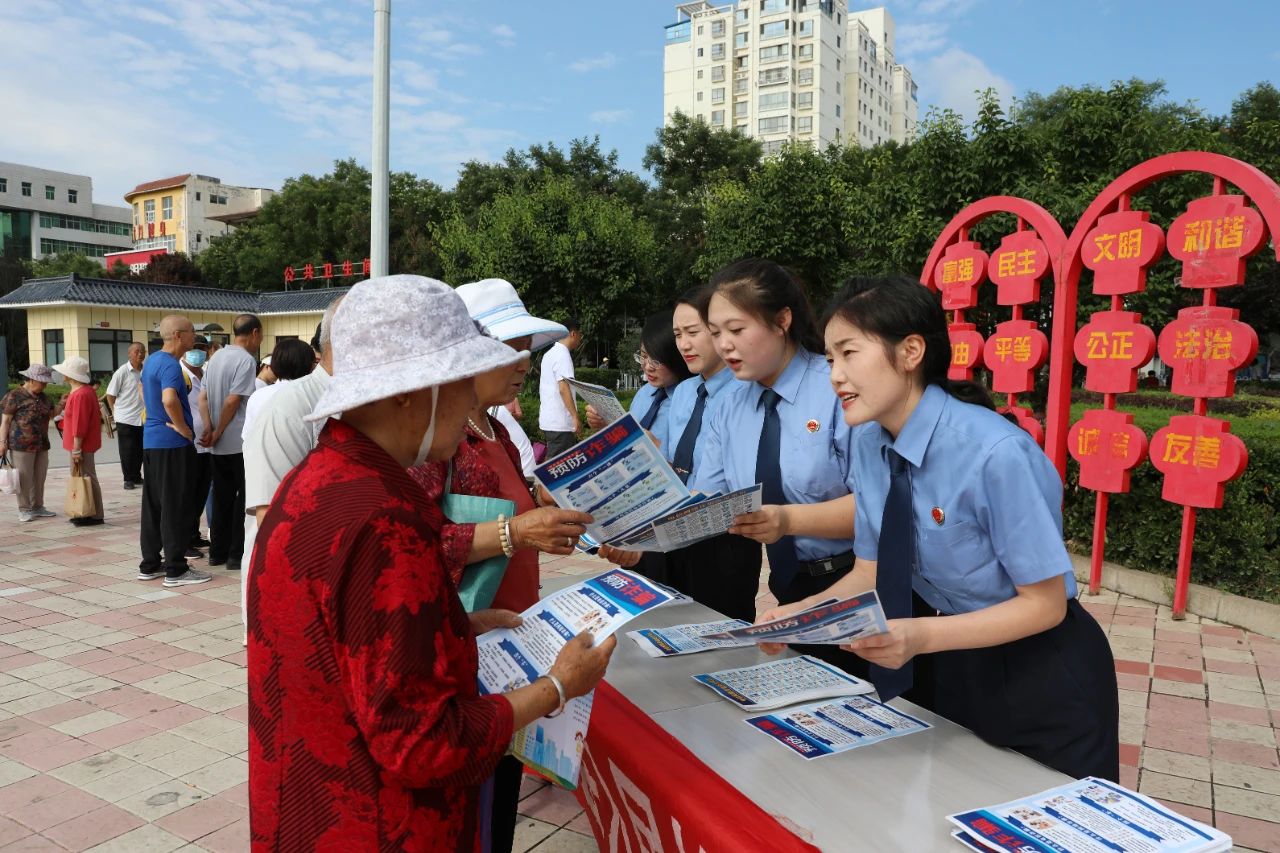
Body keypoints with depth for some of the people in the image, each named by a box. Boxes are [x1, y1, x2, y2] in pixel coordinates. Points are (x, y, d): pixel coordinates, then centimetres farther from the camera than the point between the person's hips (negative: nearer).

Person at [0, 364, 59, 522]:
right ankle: (24, 509, 7)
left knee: (40, 477, 11)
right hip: (21, 444, -7)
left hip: (41, 445, 7)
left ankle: (38, 507, 21)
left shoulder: (42, 396, 14)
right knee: (24, 478, -2)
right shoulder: (15, 396, -6)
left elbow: (50, 414, 24)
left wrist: (61, 404, 6)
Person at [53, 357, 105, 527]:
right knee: (82, 478, 15)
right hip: (84, 445, 11)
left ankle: (95, 515, 1)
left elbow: (79, 425, -22)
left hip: (82, 446, -11)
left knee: (86, 479, -4)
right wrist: (65, 407, 14)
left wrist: (76, 450, -21)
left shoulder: (80, 395, -20)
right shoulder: (85, 390, 13)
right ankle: (87, 513, 23)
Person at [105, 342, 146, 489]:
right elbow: (110, 394, -4)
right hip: (125, 419, -4)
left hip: (143, 418, 4)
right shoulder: (122, 371, -9)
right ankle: (128, 479, 12)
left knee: (140, 450, 12)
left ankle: (136, 476, 25)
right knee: (127, 451, 2)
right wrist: (116, 411, 1)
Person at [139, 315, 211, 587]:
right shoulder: (170, 365, -17)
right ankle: (176, 569, 2)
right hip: (173, 444, -10)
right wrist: (183, 428, -21)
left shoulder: (151, 360, 14)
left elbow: (143, 393, 30)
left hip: (151, 440, 10)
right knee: (176, 507, -3)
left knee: (153, 504, 13)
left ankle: (150, 564, 21)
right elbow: (169, 399, -34)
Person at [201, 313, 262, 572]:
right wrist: (219, 432, -10)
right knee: (245, 497, 0)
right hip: (240, 442, -8)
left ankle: (217, 552, 19)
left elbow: (203, 396, 9)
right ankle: (236, 555, 3)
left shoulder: (217, 357, 13)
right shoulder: (246, 360, -13)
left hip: (221, 444, 8)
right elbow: (233, 401, -18)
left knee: (222, 497, 14)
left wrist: (208, 426, 0)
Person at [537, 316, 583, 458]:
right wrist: (575, 417, -22)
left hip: (548, 420, 10)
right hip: (560, 423, -10)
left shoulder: (549, 354, 17)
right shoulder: (563, 355, -13)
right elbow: (564, 389, -22)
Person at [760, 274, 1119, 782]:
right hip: (946, 667, 6)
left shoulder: (995, 452, -30)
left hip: (1040, 678, -5)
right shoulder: (870, 442, -9)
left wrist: (921, 636, -35)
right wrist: (802, 613, -17)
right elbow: (871, 573, 0)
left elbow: (1045, 604, -22)